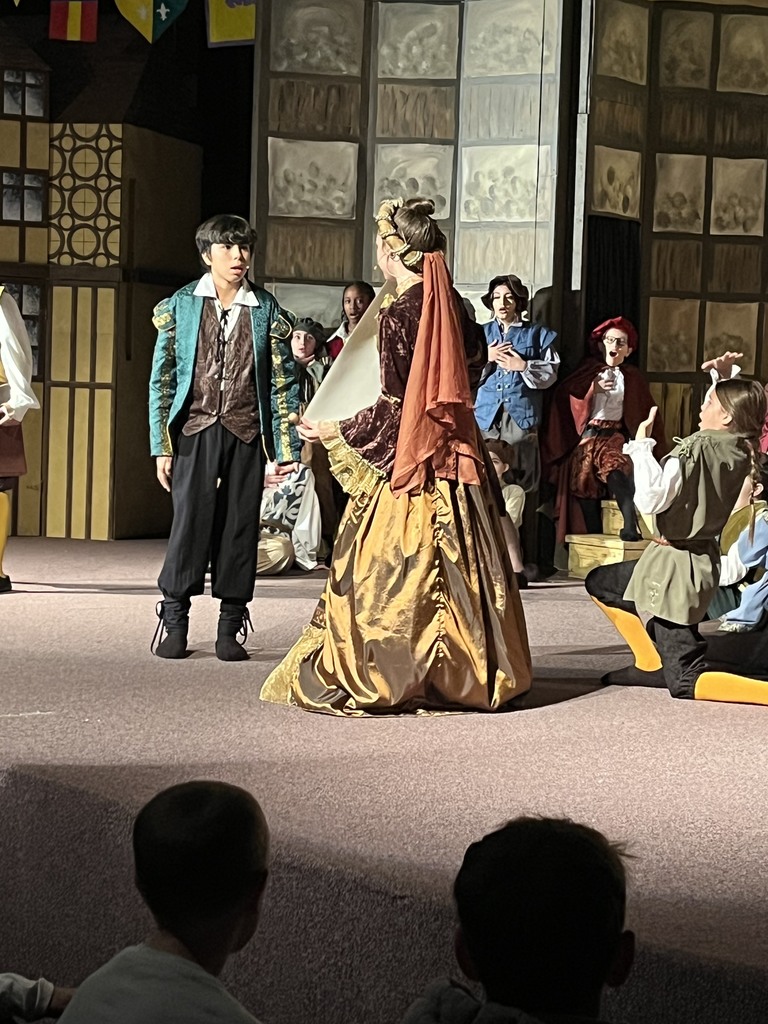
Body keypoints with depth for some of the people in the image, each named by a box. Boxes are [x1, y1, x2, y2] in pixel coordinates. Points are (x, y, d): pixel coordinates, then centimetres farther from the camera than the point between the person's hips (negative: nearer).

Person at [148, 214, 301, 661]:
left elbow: (284, 383, 6)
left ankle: (230, 628, 11)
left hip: (247, 435, 1)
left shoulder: (267, 311, 6)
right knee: (190, 521, -3)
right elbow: (162, 380, 6)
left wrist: (287, 448, -1)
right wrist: (162, 445, 0)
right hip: (195, 430, -1)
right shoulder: (180, 306, 5)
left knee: (240, 526, 2)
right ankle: (175, 623, 7)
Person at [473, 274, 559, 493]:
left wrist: (523, 366, -9)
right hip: (487, 415, 2)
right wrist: (486, 359, -5)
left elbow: (550, 372, 4)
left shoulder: (537, 334, 11)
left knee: (519, 479, -5)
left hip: (521, 414, -2)